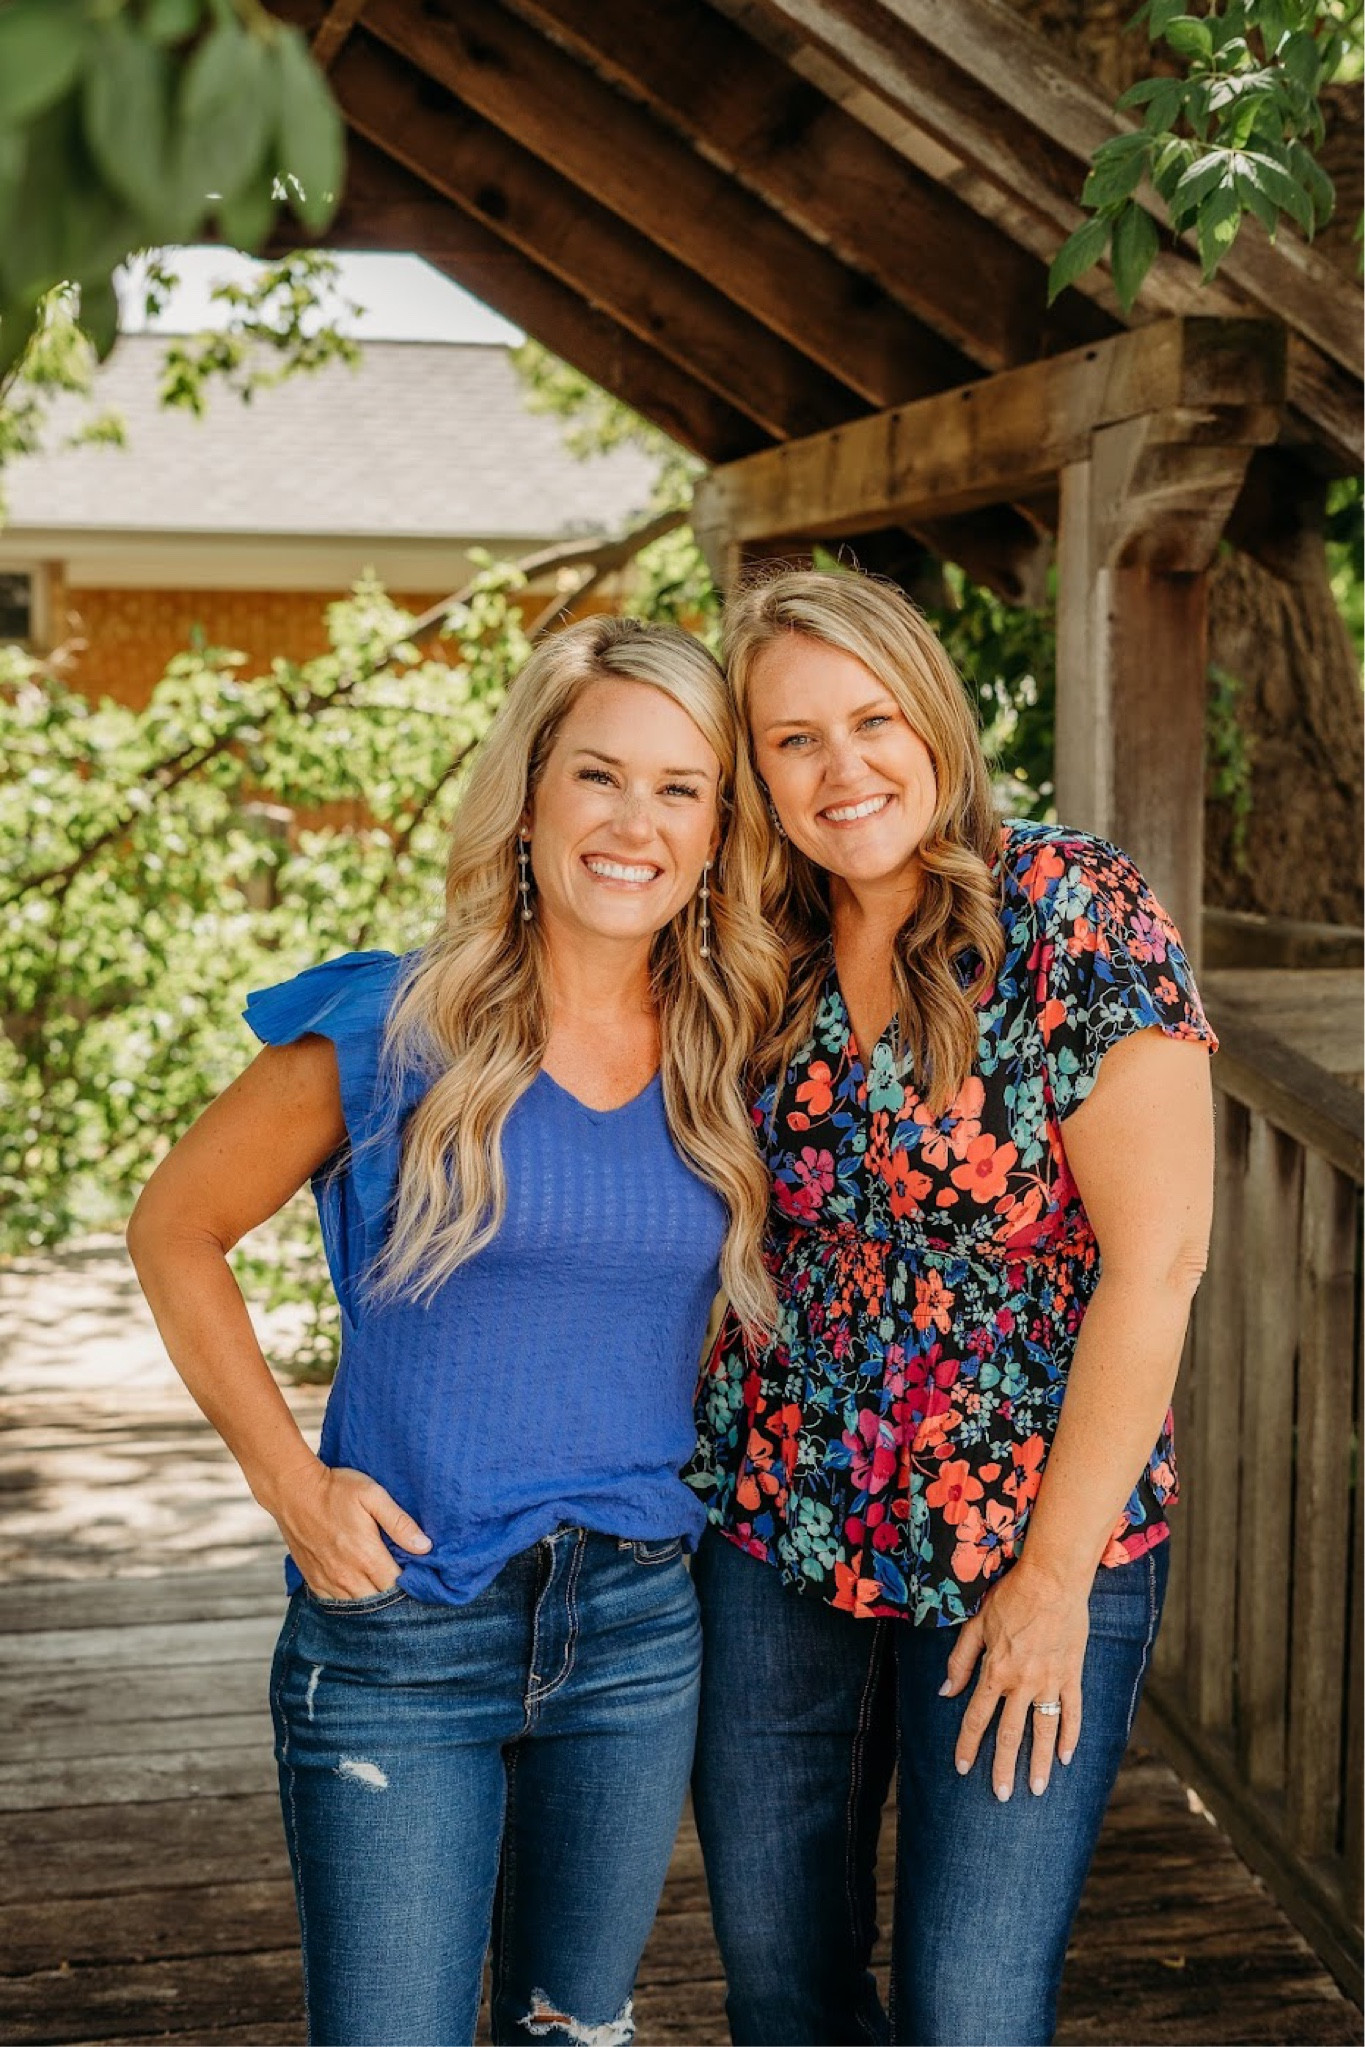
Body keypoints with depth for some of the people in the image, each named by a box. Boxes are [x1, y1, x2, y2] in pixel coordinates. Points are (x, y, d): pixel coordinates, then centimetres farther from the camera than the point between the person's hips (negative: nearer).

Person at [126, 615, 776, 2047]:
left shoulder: (727, 1067, 2)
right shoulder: (391, 1028, -9)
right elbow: (174, 1230, 0)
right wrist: (287, 1477, -7)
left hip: (639, 1628, 4)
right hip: (398, 1640, -3)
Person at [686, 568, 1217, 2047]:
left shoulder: (1074, 911, -14)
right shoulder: (765, 955, 2)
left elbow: (1154, 1261, -16)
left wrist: (1056, 1572, -15)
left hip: (1028, 1545, -5)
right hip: (768, 1535, 5)